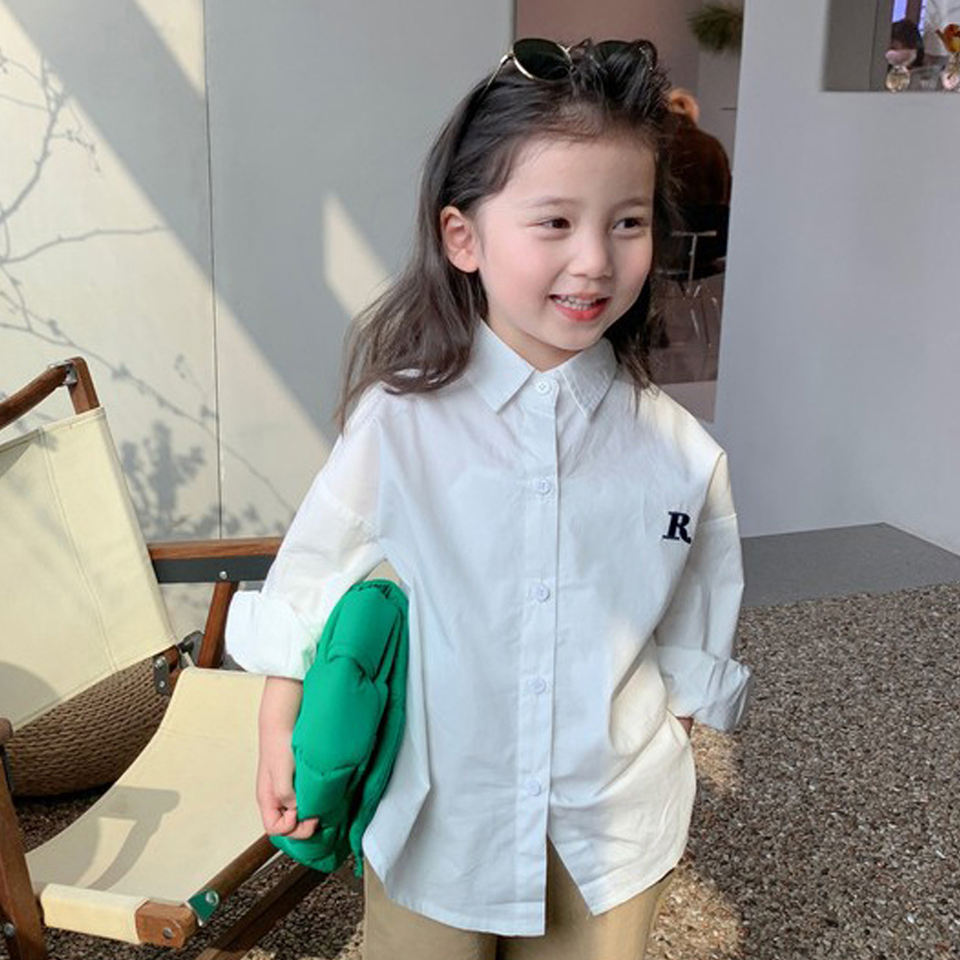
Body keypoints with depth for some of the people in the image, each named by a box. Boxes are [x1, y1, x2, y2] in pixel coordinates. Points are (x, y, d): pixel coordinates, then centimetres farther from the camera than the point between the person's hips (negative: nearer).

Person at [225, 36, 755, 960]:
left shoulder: (677, 451, -10)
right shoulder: (398, 423, -15)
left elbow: (689, 650, 2)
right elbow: (310, 581, -3)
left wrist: (659, 786, 8)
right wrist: (279, 736, 3)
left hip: (610, 840, 2)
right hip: (432, 824, -1)